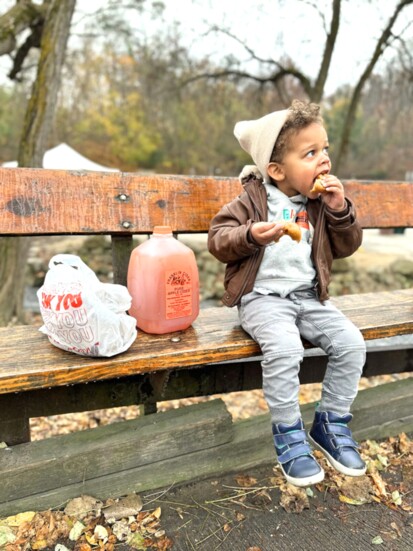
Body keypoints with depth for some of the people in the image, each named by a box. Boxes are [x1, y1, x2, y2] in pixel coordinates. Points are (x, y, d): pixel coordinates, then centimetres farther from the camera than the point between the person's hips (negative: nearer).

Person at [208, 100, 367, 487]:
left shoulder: (321, 201, 9)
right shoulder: (253, 199, -4)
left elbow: (346, 247, 10)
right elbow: (217, 238, -8)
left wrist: (339, 211, -6)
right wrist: (250, 236, -27)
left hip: (308, 296, 5)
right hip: (262, 297, -5)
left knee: (351, 343, -12)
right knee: (284, 348, -31)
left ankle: (331, 422, 10)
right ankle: (288, 433, -7)